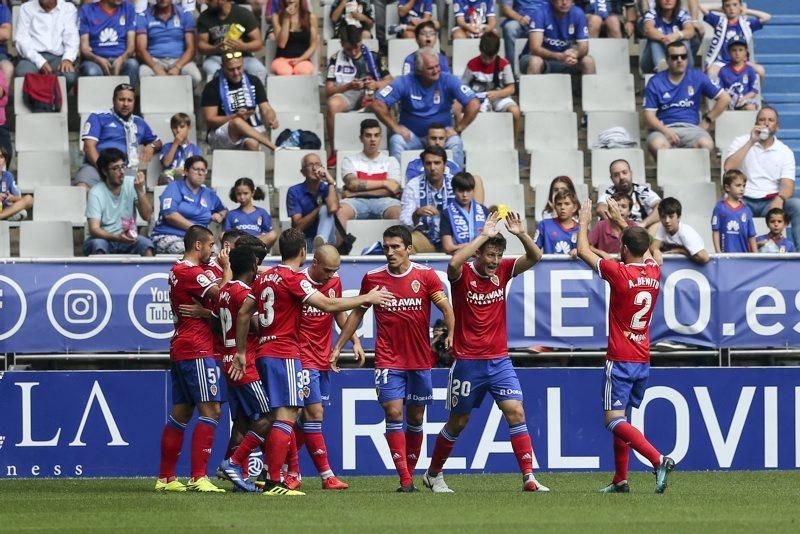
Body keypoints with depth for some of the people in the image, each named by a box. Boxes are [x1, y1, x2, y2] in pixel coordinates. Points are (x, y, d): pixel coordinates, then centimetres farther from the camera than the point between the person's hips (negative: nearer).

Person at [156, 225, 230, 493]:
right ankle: (198, 477, -17)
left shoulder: (178, 270, 17)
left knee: (181, 412, 12)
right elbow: (222, 294, -19)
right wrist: (227, 267, -5)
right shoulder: (189, 272, -13)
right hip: (196, 350, -10)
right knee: (210, 410, -11)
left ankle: (165, 478, 13)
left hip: (180, 350, 10)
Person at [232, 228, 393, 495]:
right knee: (286, 416, -10)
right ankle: (274, 483, -17)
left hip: (264, 353, 9)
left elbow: (243, 314, 17)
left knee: (276, 416, 16)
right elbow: (329, 305, -15)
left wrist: (241, 351, 24)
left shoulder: (264, 277, 13)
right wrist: (367, 298, -6)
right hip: (285, 355, -9)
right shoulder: (294, 279, -11)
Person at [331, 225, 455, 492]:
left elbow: (446, 307, -8)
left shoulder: (425, 276, -1)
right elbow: (357, 313, 14)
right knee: (393, 412, -13)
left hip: (420, 360, 0)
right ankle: (405, 480, -17)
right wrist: (338, 346, 13)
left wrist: (451, 333, -27)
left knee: (416, 418, 7)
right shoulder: (372, 278, 3)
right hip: (388, 360, 0)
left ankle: (410, 475, 20)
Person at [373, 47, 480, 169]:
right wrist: (395, 127, -14)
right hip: (412, 135, 0)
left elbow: (474, 105, -14)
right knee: (396, 141, -30)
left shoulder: (449, 81, -8)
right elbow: (378, 104, -11)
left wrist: (457, 129, -15)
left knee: (455, 143, -31)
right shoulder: (405, 83, -8)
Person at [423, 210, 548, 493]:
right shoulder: (463, 274, -10)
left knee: (516, 412, -12)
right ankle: (433, 474, 28)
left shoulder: (502, 271, 2)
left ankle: (529, 477, -14)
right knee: (458, 421, 8)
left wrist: (522, 235, -27)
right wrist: (483, 235, -34)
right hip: (467, 361, -3)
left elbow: (535, 257, -9)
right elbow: (454, 262, -35)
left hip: (499, 360, 3)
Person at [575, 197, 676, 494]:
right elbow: (643, 247, 28)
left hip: (620, 360, -7)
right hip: (643, 361, 7)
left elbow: (583, 251, -3)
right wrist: (620, 220, 35)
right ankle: (620, 480, 17)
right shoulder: (654, 273, 4)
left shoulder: (620, 273, -14)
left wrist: (584, 221, 12)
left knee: (614, 420, -11)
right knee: (620, 419, 18)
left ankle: (659, 460, -28)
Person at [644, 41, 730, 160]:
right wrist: (665, 131, -16)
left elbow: (724, 98, 15)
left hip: (691, 127, 1)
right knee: (657, 145, -37)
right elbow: (649, 115, 2)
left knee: (706, 144, -34)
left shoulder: (697, 78, 11)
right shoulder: (655, 82, 8)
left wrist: (707, 121, 8)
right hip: (664, 128, -1)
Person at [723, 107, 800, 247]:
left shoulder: (785, 152, 8)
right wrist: (751, 142, -13)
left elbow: (788, 185, -4)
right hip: (745, 200, -1)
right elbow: (728, 168, -12)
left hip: (771, 201, 1)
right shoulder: (741, 142, 7)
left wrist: (780, 198, -29)